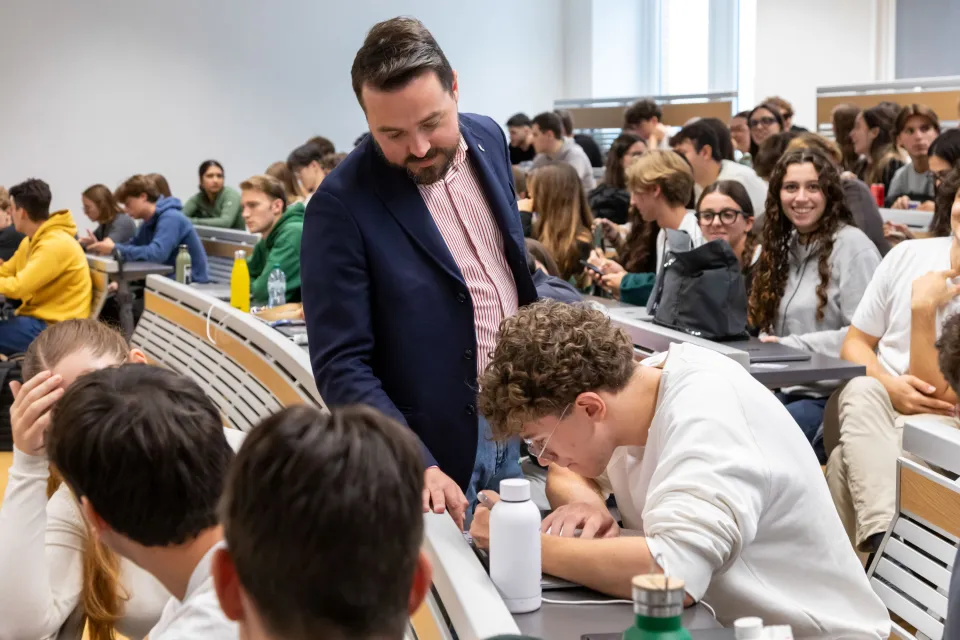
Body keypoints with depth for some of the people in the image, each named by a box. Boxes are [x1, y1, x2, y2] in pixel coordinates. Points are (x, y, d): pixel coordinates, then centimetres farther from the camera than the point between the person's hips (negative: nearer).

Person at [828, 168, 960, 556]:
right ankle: (884, 538, -47)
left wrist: (924, 309, -18)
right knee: (861, 391, -34)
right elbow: (855, 344, 8)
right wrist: (889, 384, -13)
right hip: (868, 414, 4)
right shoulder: (908, 255, 5)